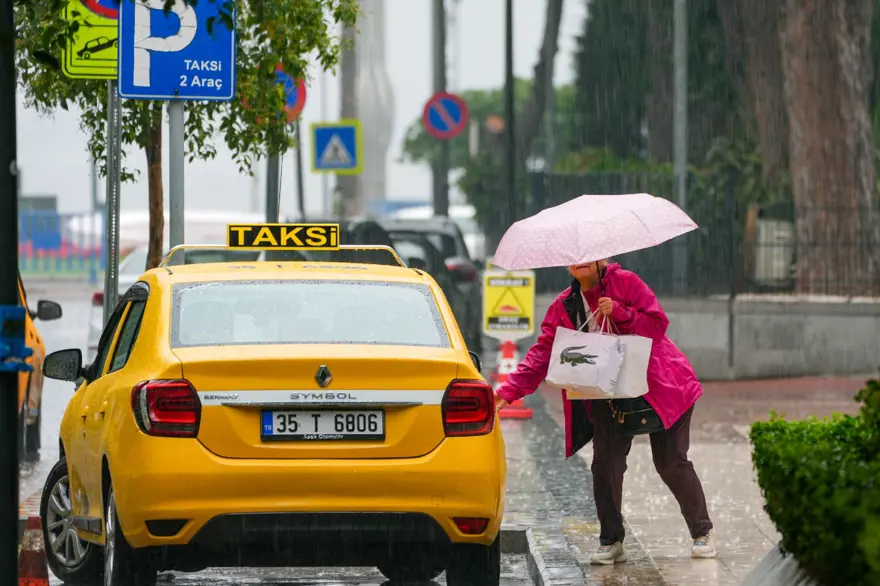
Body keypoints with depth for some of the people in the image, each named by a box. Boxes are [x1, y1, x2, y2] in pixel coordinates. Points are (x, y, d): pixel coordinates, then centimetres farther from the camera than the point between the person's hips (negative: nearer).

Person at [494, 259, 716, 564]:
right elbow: (542, 353, -3)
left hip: (657, 388, -4)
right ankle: (611, 542, 5)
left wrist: (620, 312, -27)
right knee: (605, 465, -6)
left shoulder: (625, 282, -8)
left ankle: (703, 534, 13)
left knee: (671, 463, -2)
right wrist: (510, 390, -15)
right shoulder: (563, 307, 3)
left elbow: (658, 324, -12)